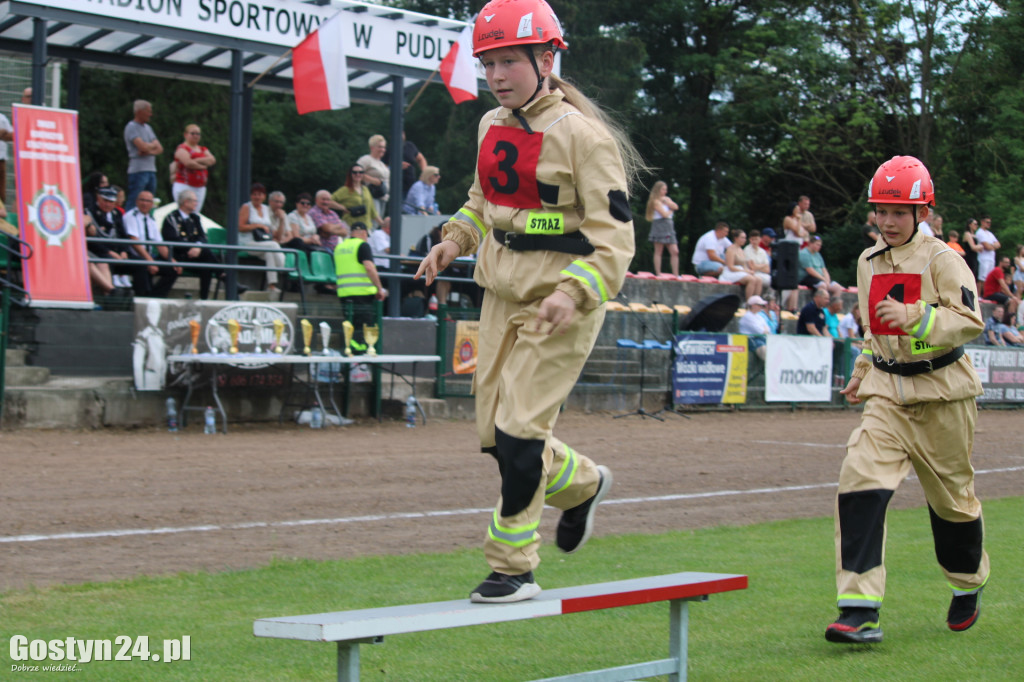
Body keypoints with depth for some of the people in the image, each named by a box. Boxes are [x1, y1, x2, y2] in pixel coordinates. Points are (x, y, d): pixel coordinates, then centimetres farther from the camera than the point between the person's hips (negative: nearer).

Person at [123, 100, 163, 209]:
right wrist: (154, 144, 3)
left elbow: (160, 149, 11)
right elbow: (143, 147, -18)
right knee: (133, 203, -9)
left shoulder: (148, 127, 18)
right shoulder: (131, 127, -6)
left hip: (151, 170, 8)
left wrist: (149, 151, -10)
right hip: (138, 170, -8)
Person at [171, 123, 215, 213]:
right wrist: (202, 166, -4)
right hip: (184, 186, -7)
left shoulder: (203, 150, 18)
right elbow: (188, 163, -20)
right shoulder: (182, 149, -4)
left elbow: (212, 160, 0)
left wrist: (195, 160, -12)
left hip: (200, 188, 7)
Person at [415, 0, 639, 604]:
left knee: (519, 433, -11)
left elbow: (613, 237, -18)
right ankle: (582, 485, 38)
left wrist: (573, 292, -32)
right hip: (503, 297, 8)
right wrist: (455, 241, 7)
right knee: (494, 434, 11)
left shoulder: (583, 137, -15)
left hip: (559, 307, -8)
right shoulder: (492, 127, 8)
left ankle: (514, 570, 2)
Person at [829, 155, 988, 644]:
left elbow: (970, 321, -22)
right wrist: (863, 371, 21)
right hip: (887, 393, 4)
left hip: (941, 393, -4)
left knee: (951, 495, 11)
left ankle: (968, 586, 41)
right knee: (860, 482, -17)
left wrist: (914, 316, -34)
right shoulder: (869, 262, 9)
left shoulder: (941, 259, -10)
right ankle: (860, 609, -21)